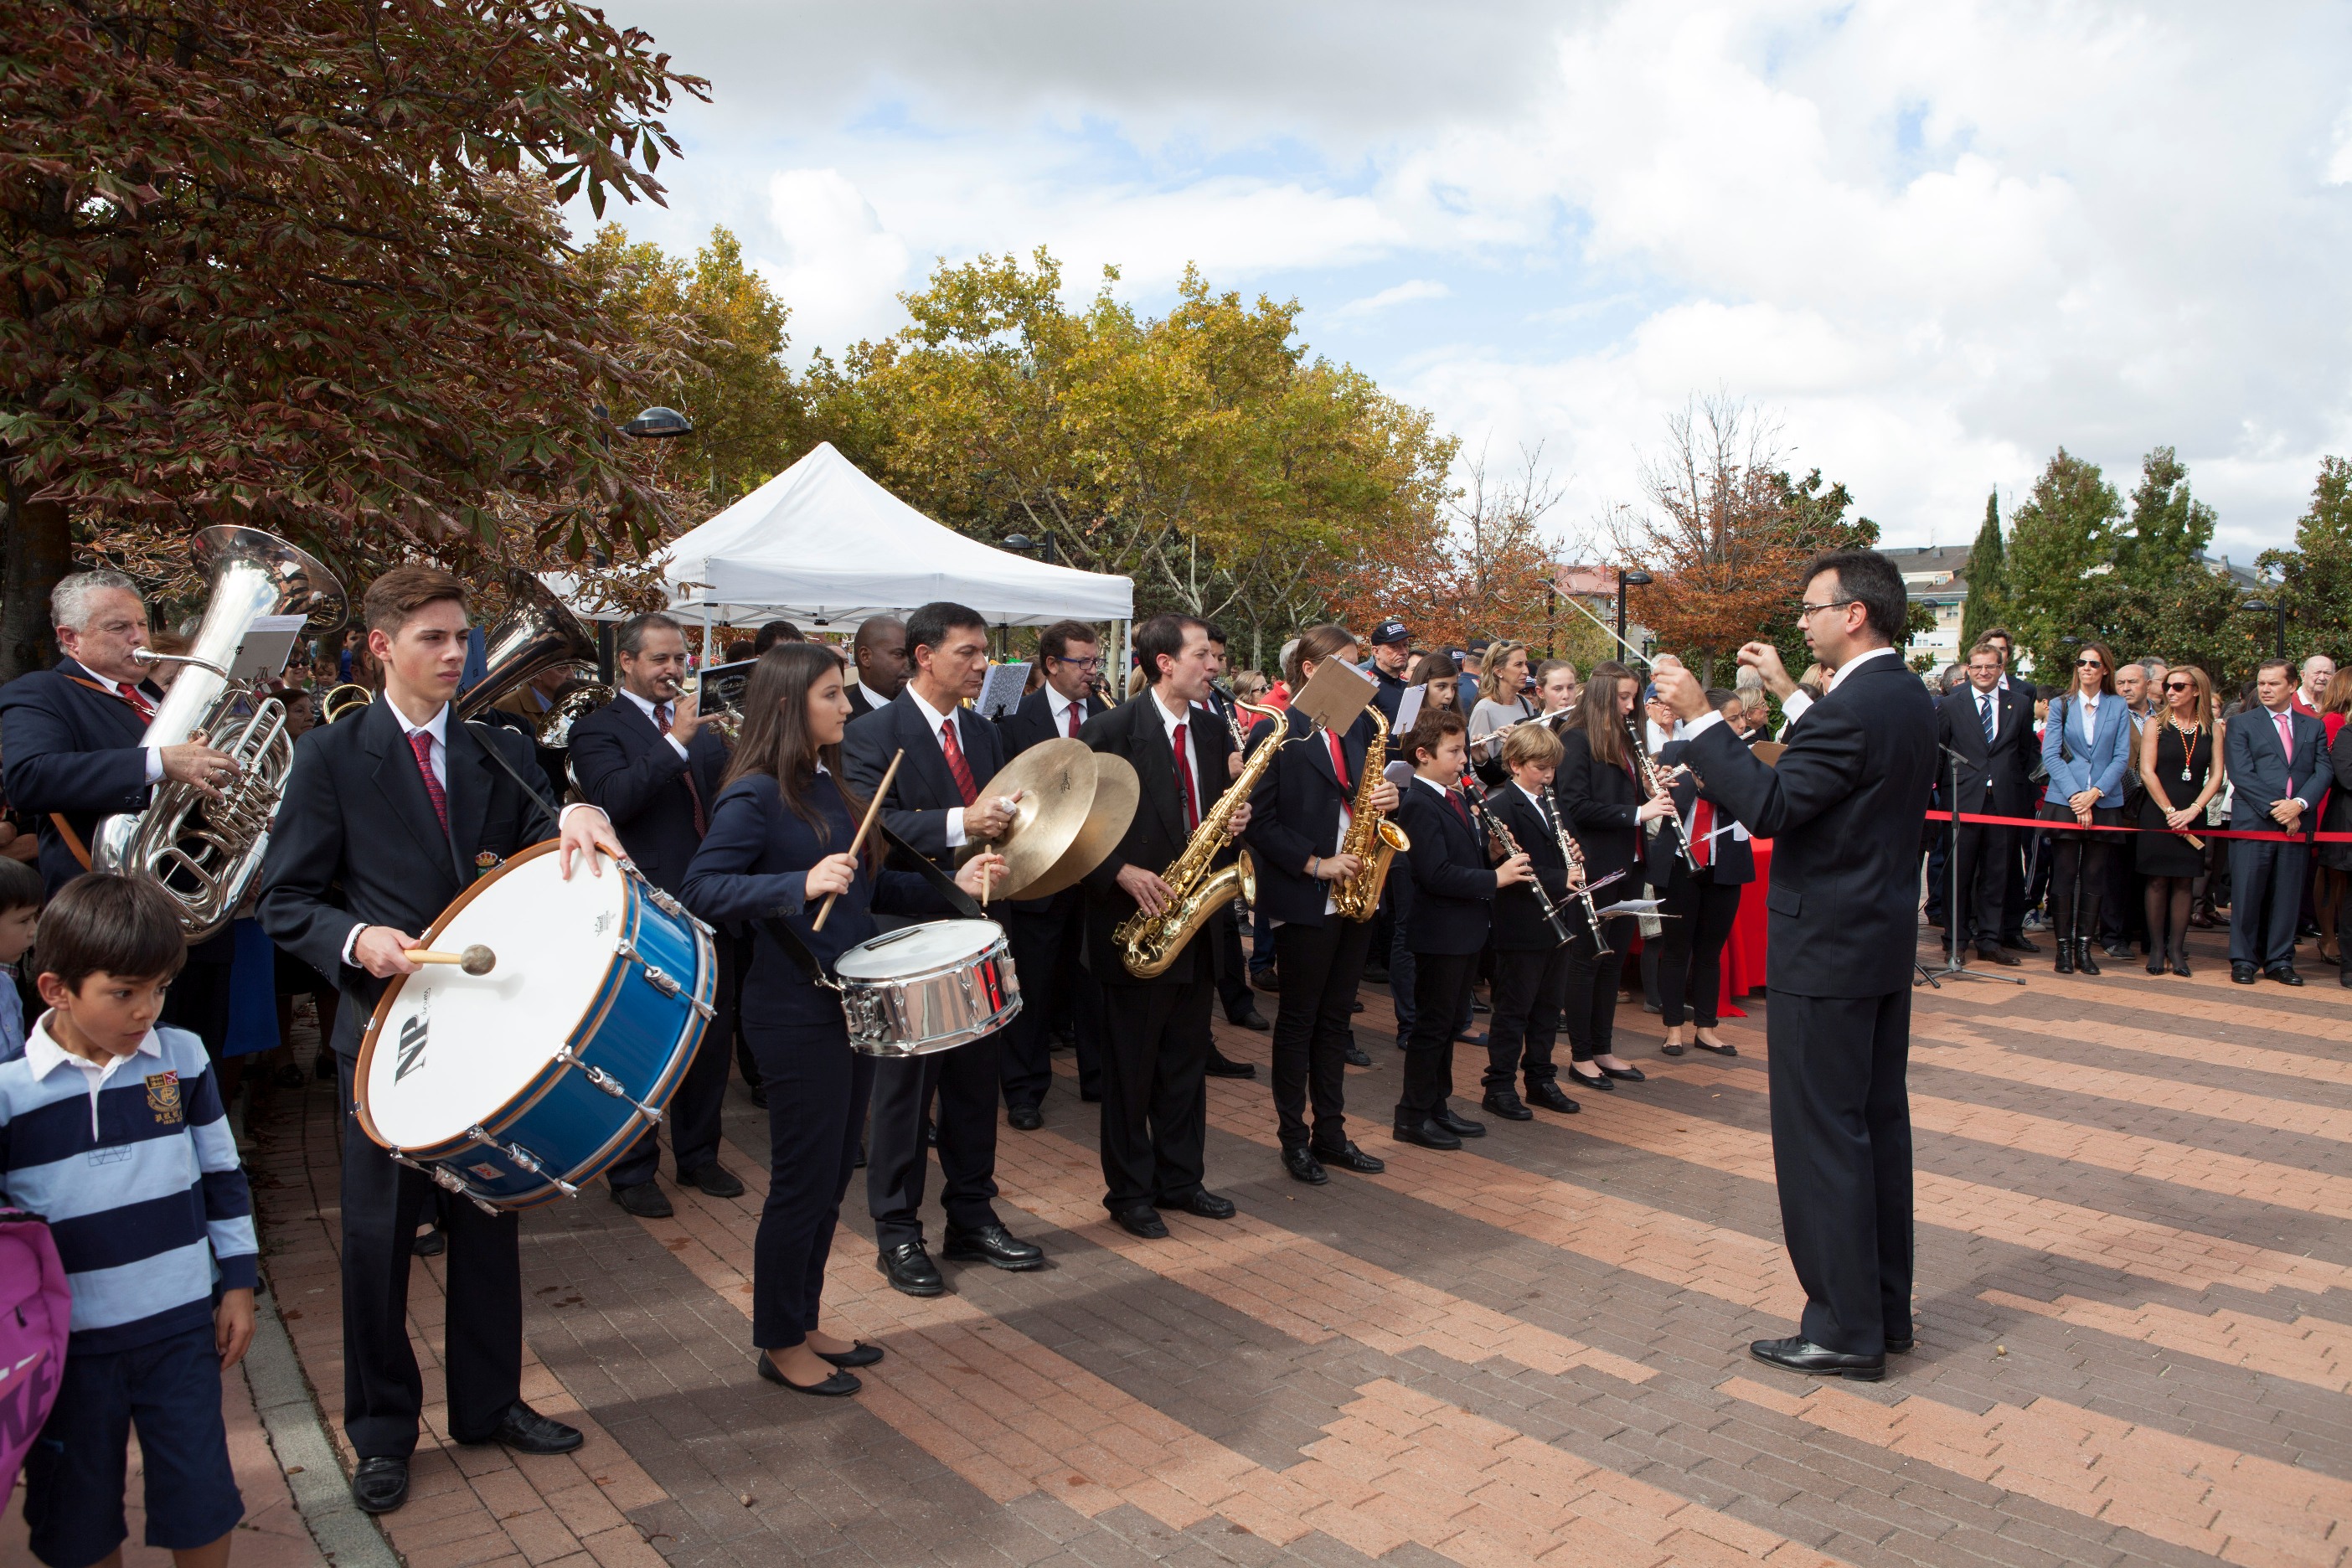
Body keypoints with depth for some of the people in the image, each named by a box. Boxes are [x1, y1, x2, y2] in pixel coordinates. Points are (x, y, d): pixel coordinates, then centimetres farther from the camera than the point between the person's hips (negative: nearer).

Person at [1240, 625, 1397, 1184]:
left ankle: (1331, 1133, 23)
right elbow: (1260, 821, -11)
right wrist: (1315, 864, -18)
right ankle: (1294, 1138, 17)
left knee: (1336, 1017, 14)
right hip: (1303, 900, -6)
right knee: (1298, 1019, 5)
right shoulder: (1274, 732, -9)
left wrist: (1385, 796, -5)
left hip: (1356, 892, 6)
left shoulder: (1359, 725, 10)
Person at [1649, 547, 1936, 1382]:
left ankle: (1845, 1329, 8)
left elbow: (1769, 805, -25)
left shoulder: (1853, 708, -21)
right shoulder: (1907, 697, 8)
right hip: (1884, 943, 10)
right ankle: (1887, 1308, 28)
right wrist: (1790, 693, 22)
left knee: (1821, 1135, -1)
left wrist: (1700, 717, -21)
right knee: (1879, 1124, 16)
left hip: (1826, 950, -10)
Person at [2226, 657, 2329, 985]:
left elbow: (2324, 771, 4)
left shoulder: (2313, 727, 14)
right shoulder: (2242, 724, 4)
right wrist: (2274, 809, -13)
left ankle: (2279, 961, 13)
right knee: (2247, 894, -1)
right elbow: (2241, 774, -5)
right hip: (2253, 821, -3)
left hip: (2295, 823, 3)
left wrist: (2299, 804, -12)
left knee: (2287, 895, 5)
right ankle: (2243, 960, 7)